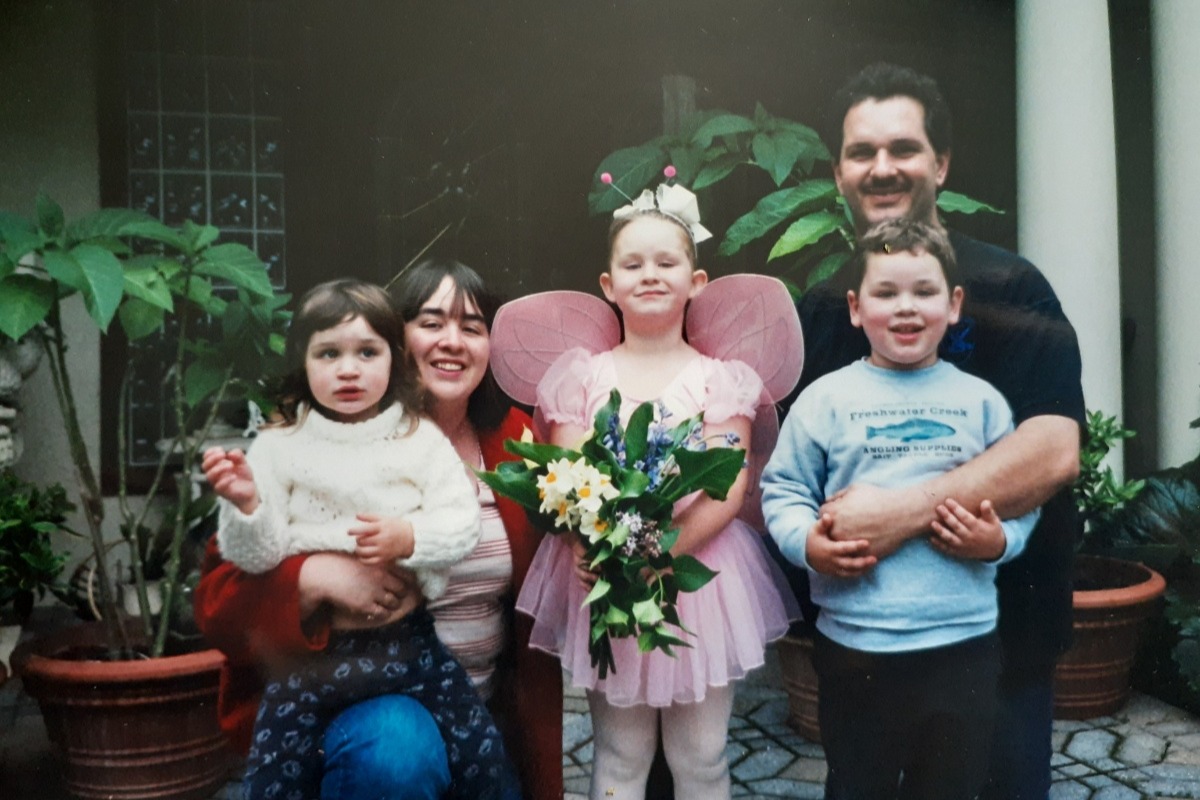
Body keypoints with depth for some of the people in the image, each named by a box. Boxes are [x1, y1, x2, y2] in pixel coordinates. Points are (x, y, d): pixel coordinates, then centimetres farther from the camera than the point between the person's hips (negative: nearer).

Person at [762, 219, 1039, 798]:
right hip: (854, 642, -1)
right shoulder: (826, 399, -1)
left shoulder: (981, 402, 4)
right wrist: (806, 543, -15)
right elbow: (783, 490, 2)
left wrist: (1000, 541, -10)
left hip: (963, 639, 2)